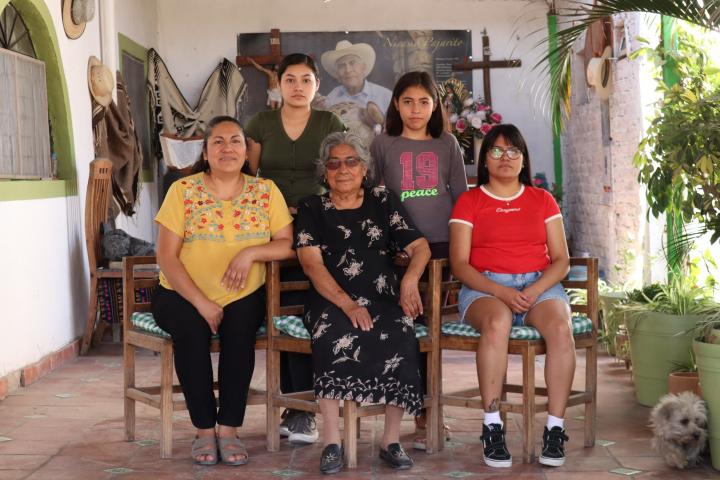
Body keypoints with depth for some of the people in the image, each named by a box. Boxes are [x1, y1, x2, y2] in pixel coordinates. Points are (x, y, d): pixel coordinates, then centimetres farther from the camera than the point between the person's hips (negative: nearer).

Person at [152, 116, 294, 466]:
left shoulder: (266, 191, 4)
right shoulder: (183, 191, -2)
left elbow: (288, 245, 0)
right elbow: (166, 257, -7)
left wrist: (250, 253, -19)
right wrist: (201, 303, -17)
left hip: (243, 296, 1)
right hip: (183, 295, -1)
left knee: (240, 327, -30)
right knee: (192, 329, -31)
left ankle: (229, 429, -19)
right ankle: (204, 429, -17)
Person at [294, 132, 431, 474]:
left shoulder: (382, 201, 16)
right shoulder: (312, 209, 11)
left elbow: (420, 246, 9)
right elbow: (311, 263, -3)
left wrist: (410, 279, -15)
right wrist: (348, 305, -18)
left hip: (383, 300, 1)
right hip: (332, 301, -1)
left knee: (400, 336, -32)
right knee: (334, 334, -36)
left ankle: (391, 440, -20)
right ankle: (332, 442, -29)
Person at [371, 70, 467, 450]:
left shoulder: (447, 144, 9)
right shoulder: (383, 145, 5)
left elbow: (461, 196, 11)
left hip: (440, 244, 1)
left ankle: (424, 411, 13)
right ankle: (423, 412, 6)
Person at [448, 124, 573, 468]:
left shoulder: (542, 200, 16)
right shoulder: (468, 202, 10)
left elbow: (561, 260, 9)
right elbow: (459, 263, 0)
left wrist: (536, 290, -11)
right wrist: (500, 292, -16)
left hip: (539, 285, 2)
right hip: (485, 287, -2)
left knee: (561, 327, -32)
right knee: (497, 321, -37)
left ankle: (555, 428, -27)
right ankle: (492, 427, -33)